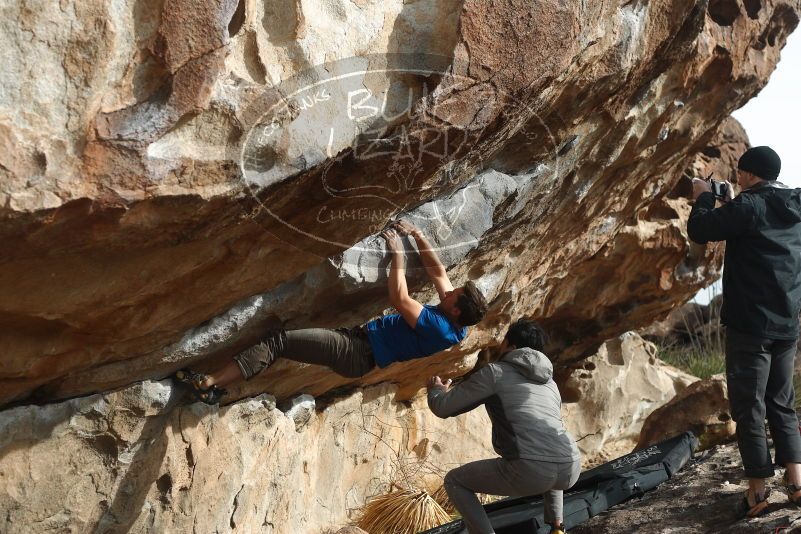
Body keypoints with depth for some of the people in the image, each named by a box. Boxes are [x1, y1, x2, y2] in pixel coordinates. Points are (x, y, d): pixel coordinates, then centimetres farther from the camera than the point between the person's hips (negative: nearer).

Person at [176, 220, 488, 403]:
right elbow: (438, 271, 13)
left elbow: (398, 299, -26)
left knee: (277, 342, -16)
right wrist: (417, 236, 7)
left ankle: (208, 384, -15)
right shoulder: (455, 322, 4)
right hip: (362, 338, 10)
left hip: (357, 352, -10)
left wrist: (397, 253, -17)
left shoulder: (440, 329, -25)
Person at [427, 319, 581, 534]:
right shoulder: (550, 383, 29)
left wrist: (436, 389, 38)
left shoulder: (495, 372, 11)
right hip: (570, 469, 6)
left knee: (454, 480, 17)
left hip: (530, 472, -6)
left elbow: (443, 408, 13)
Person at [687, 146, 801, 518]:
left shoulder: (749, 205, -14)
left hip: (751, 324, -7)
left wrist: (703, 198, 3)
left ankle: (758, 491, 0)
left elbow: (699, 231, -14)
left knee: (749, 407, -1)